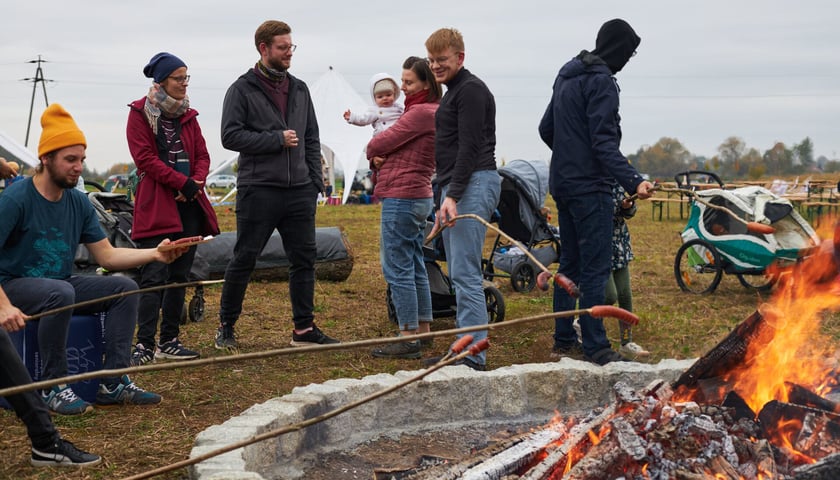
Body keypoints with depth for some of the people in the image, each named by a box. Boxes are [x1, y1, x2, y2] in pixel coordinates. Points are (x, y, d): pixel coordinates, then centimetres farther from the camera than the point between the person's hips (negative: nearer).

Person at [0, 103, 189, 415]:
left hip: (60, 285, 7)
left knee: (125, 287, -11)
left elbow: (107, 256, 4)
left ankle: (114, 383, -12)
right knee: (61, 292, -37)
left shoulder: (79, 203, 4)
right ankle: (53, 388, -23)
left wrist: (155, 254, -11)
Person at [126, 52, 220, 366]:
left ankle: (169, 342, 14)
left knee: (180, 276, 7)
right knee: (154, 276, -12)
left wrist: (197, 182, -6)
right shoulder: (140, 113, -2)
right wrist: (183, 182, -14)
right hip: (156, 204, -6)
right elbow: (145, 158, -10)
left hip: (189, 203, 6)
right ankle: (144, 345, -10)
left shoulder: (187, 115, 16)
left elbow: (202, 155, 14)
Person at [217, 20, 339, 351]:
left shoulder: (300, 89, 15)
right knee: (243, 260, 2)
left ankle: (304, 329, 15)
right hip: (258, 190, -5)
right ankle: (226, 327, 16)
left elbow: (311, 138, 18)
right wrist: (277, 139, -14)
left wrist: (315, 180, 8)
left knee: (304, 259, 6)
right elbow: (230, 136, -11)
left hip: (299, 191, 5)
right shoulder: (243, 89, -2)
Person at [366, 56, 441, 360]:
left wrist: (373, 150, 7)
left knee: (397, 269, -6)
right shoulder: (432, 112, 17)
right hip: (419, 197, 11)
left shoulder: (422, 112, -16)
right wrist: (381, 158, -3)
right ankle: (423, 329, 25)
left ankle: (408, 338, -3)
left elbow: (379, 143, -15)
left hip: (401, 198, -11)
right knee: (415, 267, 17)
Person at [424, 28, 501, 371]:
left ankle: (472, 357, -13)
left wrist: (452, 196, -25)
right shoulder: (454, 92, 23)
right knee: (460, 274, 11)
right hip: (456, 188, 11)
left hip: (473, 185, -11)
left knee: (465, 274, -14)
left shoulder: (471, 90, -8)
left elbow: (470, 147, -18)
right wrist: (445, 198, 24)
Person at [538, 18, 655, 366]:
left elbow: (546, 129, 22)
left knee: (570, 263, 15)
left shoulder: (566, 76, 15)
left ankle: (564, 338, 21)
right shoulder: (601, 81, -13)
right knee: (595, 268, -6)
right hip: (590, 187, -10)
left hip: (562, 184, 10)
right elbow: (604, 142, -22)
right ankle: (595, 347, -4)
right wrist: (633, 181, -31)